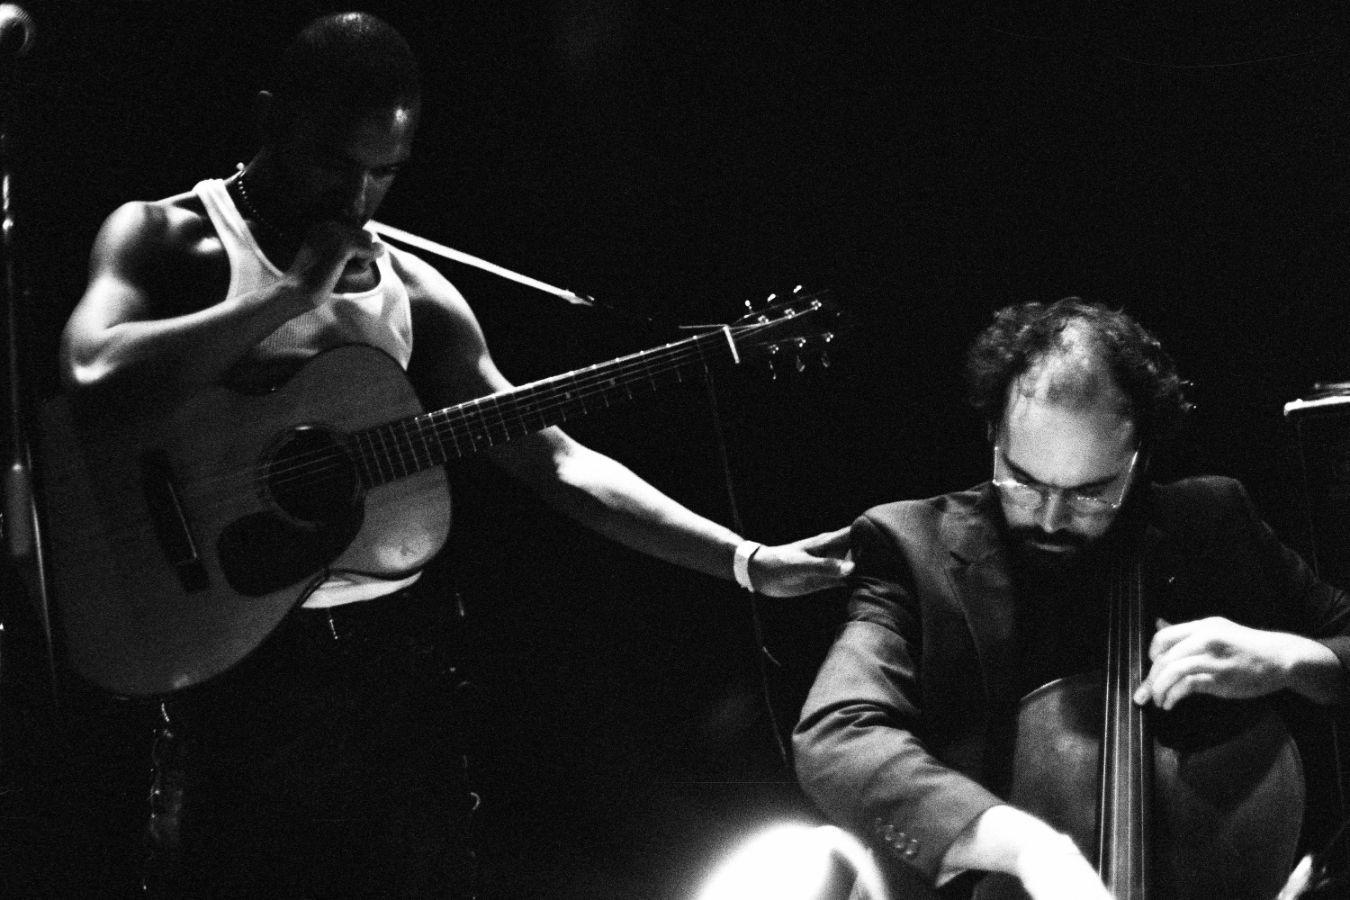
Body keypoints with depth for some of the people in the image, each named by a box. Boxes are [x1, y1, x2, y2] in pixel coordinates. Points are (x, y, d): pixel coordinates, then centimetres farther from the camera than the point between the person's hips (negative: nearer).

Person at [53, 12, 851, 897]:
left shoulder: (414, 292, 10)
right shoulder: (165, 235, -1)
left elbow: (552, 457, 9)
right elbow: (97, 369, -21)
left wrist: (747, 561, 1)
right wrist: (291, 290, -14)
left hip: (398, 649, 4)